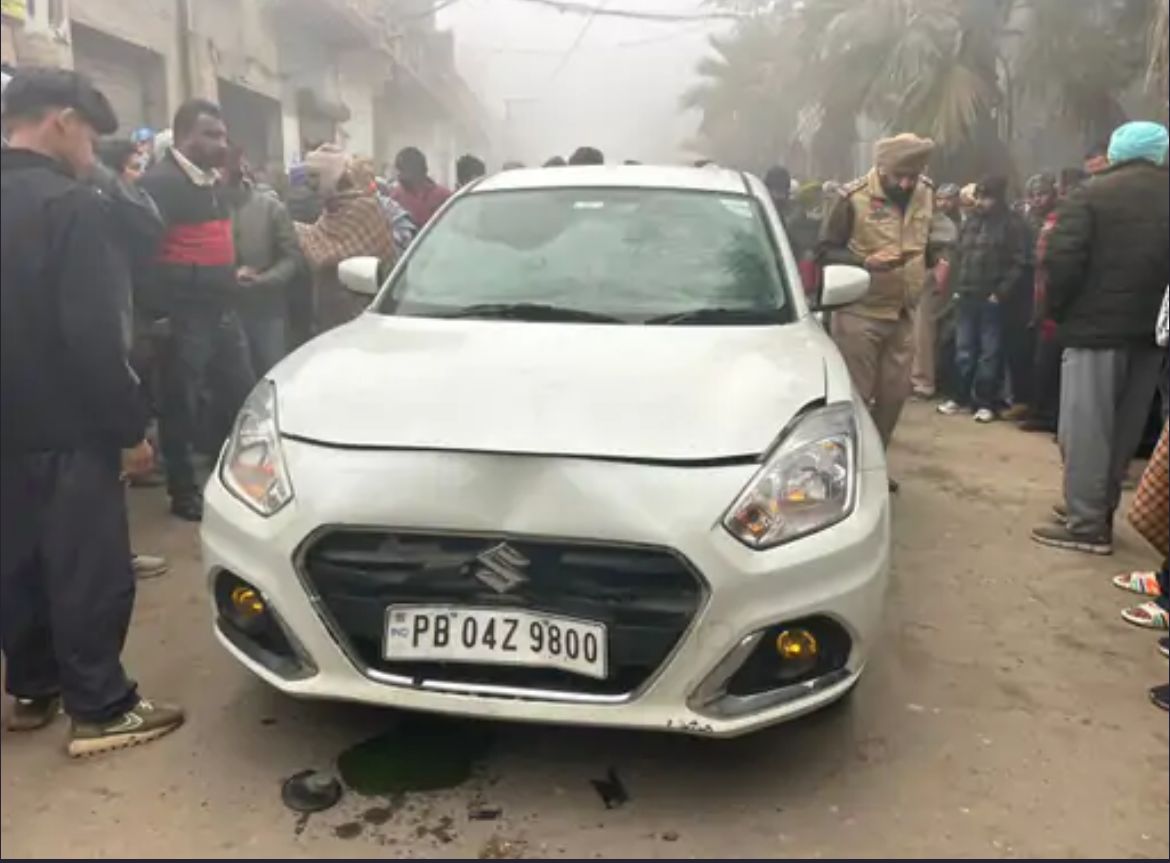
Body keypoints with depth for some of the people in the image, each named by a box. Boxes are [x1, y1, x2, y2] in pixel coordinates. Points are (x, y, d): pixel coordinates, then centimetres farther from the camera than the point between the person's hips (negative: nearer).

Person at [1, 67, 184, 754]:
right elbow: (93, 336, -22)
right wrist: (130, 428, -15)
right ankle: (100, 710, 9)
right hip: (66, 428, -9)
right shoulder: (69, 204, -17)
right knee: (89, 569, 0)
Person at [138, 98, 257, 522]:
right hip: (184, 314, -8)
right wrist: (160, 313, -19)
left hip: (222, 310, 8)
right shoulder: (159, 183, -11)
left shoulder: (212, 183, 17)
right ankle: (184, 492, 13)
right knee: (182, 402, 1)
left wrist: (232, 277, 15)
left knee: (241, 393, 11)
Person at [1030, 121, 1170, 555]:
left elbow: (1062, 260, -16)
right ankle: (1098, 510, 23)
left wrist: (1058, 311, -2)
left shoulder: (1092, 194, -8)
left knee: (1086, 427, -1)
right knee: (1123, 428, 14)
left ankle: (1087, 524, 0)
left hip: (1097, 326, -6)